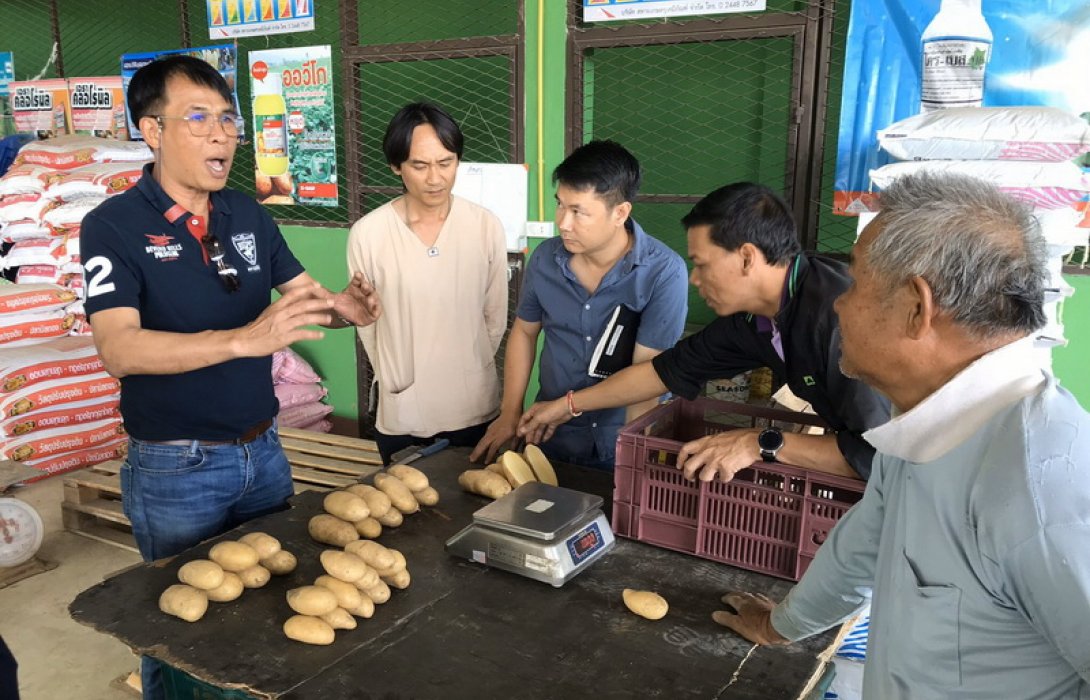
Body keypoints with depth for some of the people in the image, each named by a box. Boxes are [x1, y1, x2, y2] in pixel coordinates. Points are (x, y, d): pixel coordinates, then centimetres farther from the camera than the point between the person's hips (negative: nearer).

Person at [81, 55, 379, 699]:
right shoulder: (114, 226, -13)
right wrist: (244, 339, -38)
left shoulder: (249, 216, 2)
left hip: (263, 451, 5)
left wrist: (347, 307, -19)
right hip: (176, 471, -5)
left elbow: (306, 296, 6)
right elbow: (120, 350, -25)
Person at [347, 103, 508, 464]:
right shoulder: (367, 234, -12)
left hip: (476, 409, 1)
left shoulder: (486, 226, -8)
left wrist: (466, 370, 7)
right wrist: (395, 379, 7)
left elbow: (495, 317, 2)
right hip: (401, 415, -1)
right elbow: (367, 324, -1)